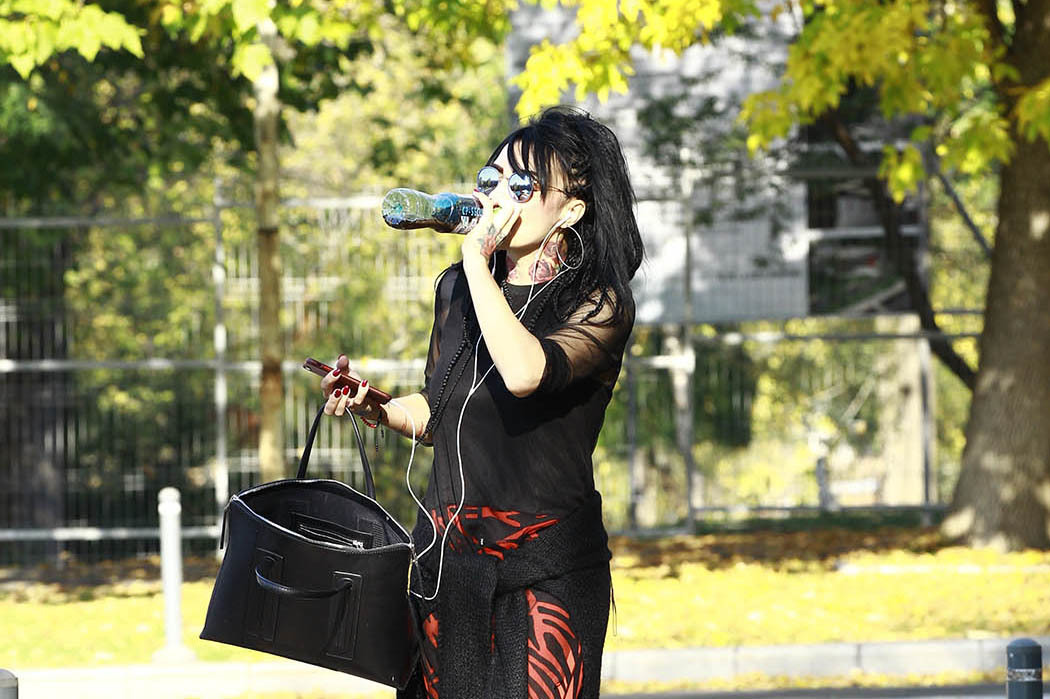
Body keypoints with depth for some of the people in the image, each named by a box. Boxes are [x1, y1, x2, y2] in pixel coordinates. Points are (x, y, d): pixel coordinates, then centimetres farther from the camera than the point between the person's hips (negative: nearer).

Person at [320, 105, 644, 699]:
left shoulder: (600, 306, -8)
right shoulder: (457, 289, 9)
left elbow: (524, 373, -29)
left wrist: (477, 258, -20)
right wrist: (377, 408, 3)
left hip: (547, 571, -5)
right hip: (447, 555, 5)